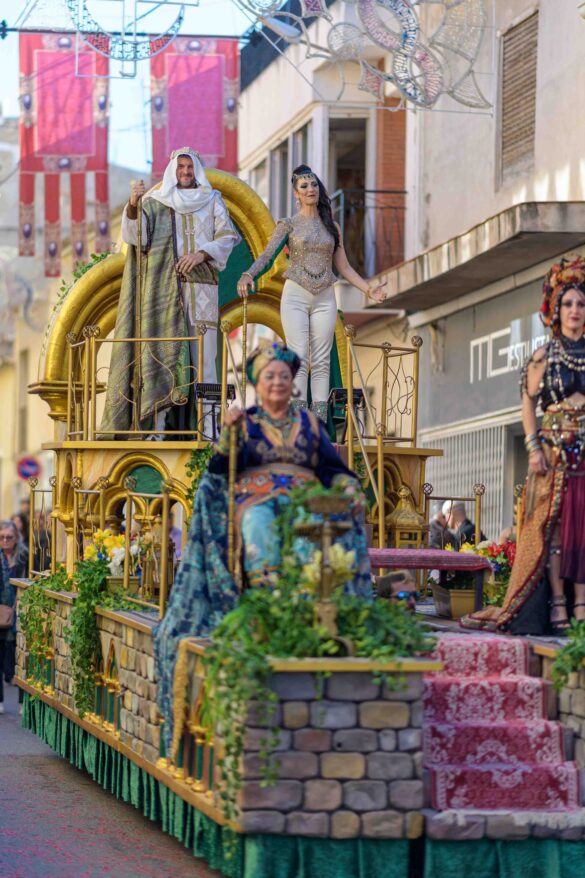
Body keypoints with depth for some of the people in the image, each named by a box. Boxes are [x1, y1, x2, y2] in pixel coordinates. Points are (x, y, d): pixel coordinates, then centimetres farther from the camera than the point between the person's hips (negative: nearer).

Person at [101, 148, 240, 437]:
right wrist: (133, 205, -24)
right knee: (161, 351, -7)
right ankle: (156, 425, -10)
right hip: (164, 288, -1)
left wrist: (201, 253, -13)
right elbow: (135, 233, -5)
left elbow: (228, 237, 3)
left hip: (201, 286, 1)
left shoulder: (212, 201, 13)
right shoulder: (155, 202, 10)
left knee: (202, 352, -6)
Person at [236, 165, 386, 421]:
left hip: (325, 298, 3)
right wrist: (248, 275, -27)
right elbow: (267, 256, -8)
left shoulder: (331, 227, 12)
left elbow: (343, 267, 14)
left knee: (321, 362, 0)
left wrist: (368, 289, 4)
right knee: (299, 359, -9)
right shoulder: (288, 225, 3)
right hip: (295, 296, -3)